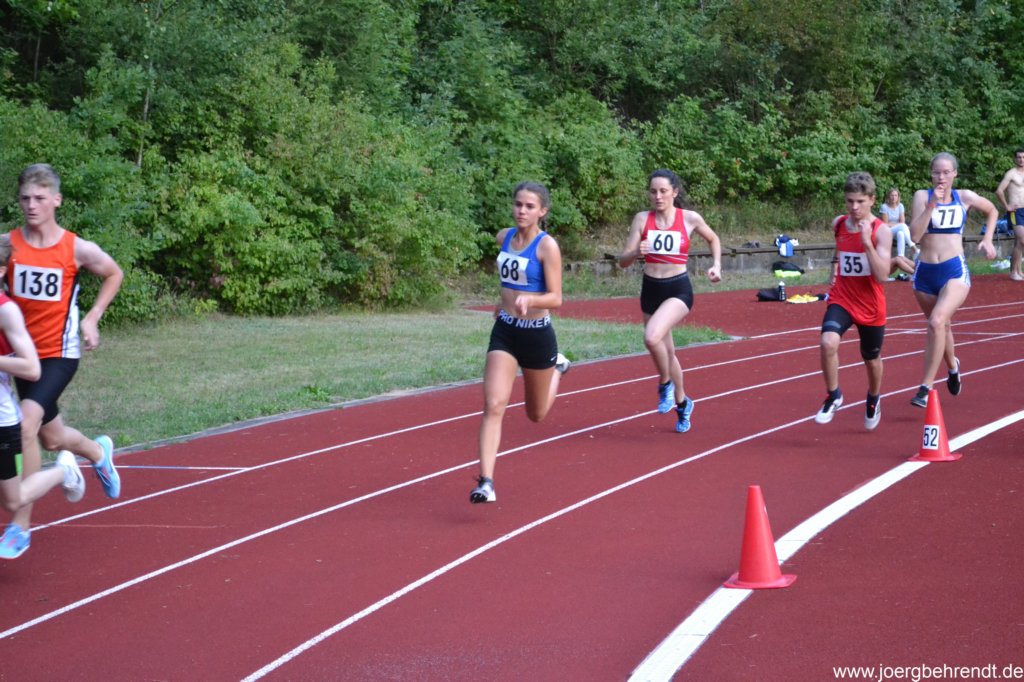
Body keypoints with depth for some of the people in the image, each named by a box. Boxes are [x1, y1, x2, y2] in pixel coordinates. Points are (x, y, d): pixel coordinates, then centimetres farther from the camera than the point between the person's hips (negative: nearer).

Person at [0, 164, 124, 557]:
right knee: (52, 439, 19)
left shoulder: (76, 249, -7)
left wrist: (92, 319, 2)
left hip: (59, 353, -4)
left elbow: (113, 275, 11)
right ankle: (98, 453, 56)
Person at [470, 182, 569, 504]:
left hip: (537, 334, -4)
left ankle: (556, 368, 48)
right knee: (494, 405, -14)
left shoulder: (547, 246, -14)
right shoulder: (504, 237, 3)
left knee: (536, 414, 17)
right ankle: (486, 482, -18)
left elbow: (555, 298, -19)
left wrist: (529, 299, -35)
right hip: (505, 332, 4)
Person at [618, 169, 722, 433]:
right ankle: (682, 403, 38)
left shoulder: (690, 218, -6)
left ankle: (665, 384, -3)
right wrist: (636, 253, -25)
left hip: (679, 289, -4)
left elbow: (713, 239, 15)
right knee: (666, 351, 16)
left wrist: (716, 265, 0)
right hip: (651, 289, 4)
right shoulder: (642, 219, -3)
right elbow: (623, 261, -4)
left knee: (652, 336, -29)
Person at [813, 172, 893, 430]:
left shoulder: (881, 231, -15)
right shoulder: (838, 224, -1)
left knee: (871, 359, 16)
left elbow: (882, 275, -24)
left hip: (870, 306, -2)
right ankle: (833, 396, -7)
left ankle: (873, 400, 46)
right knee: (828, 342, -26)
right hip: (841, 299, 2)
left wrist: (867, 243, -31)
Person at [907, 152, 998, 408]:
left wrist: (987, 239, 11)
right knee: (941, 326, 19)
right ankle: (952, 366, 52)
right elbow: (915, 235, -13)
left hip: (955, 271, -2)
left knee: (937, 322, -25)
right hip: (925, 272, 2)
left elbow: (992, 211, 23)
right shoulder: (923, 196, -1)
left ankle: (926, 388, -23)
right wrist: (931, 205, -19)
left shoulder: (965, 197, 2)